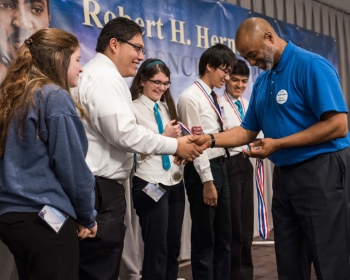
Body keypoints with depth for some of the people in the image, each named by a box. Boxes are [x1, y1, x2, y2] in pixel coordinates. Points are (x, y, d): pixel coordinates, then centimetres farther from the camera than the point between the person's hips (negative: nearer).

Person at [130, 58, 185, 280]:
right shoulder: (133, 109, -8)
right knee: (156, 248, 1)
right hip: (150, 184, -7)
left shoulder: (167, 107, 14)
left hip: (174, 181, 7)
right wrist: (165, 136, -17)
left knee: (173, 247, 13)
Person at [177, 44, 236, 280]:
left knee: (224, 237, 16)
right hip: (203, 171, -9)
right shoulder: (191, 98, -12)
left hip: (221, 167, 9)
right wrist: (207, 181, -19)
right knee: (204, 238, 2)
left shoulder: (214, 97, 14)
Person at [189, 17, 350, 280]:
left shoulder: (311, 65, -14)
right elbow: (248, 131, 16)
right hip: (284, 174, 8)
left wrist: (278, 144, -19)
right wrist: (211, 139, -1)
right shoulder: (262, 82, 11)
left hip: (321, 172, -8)